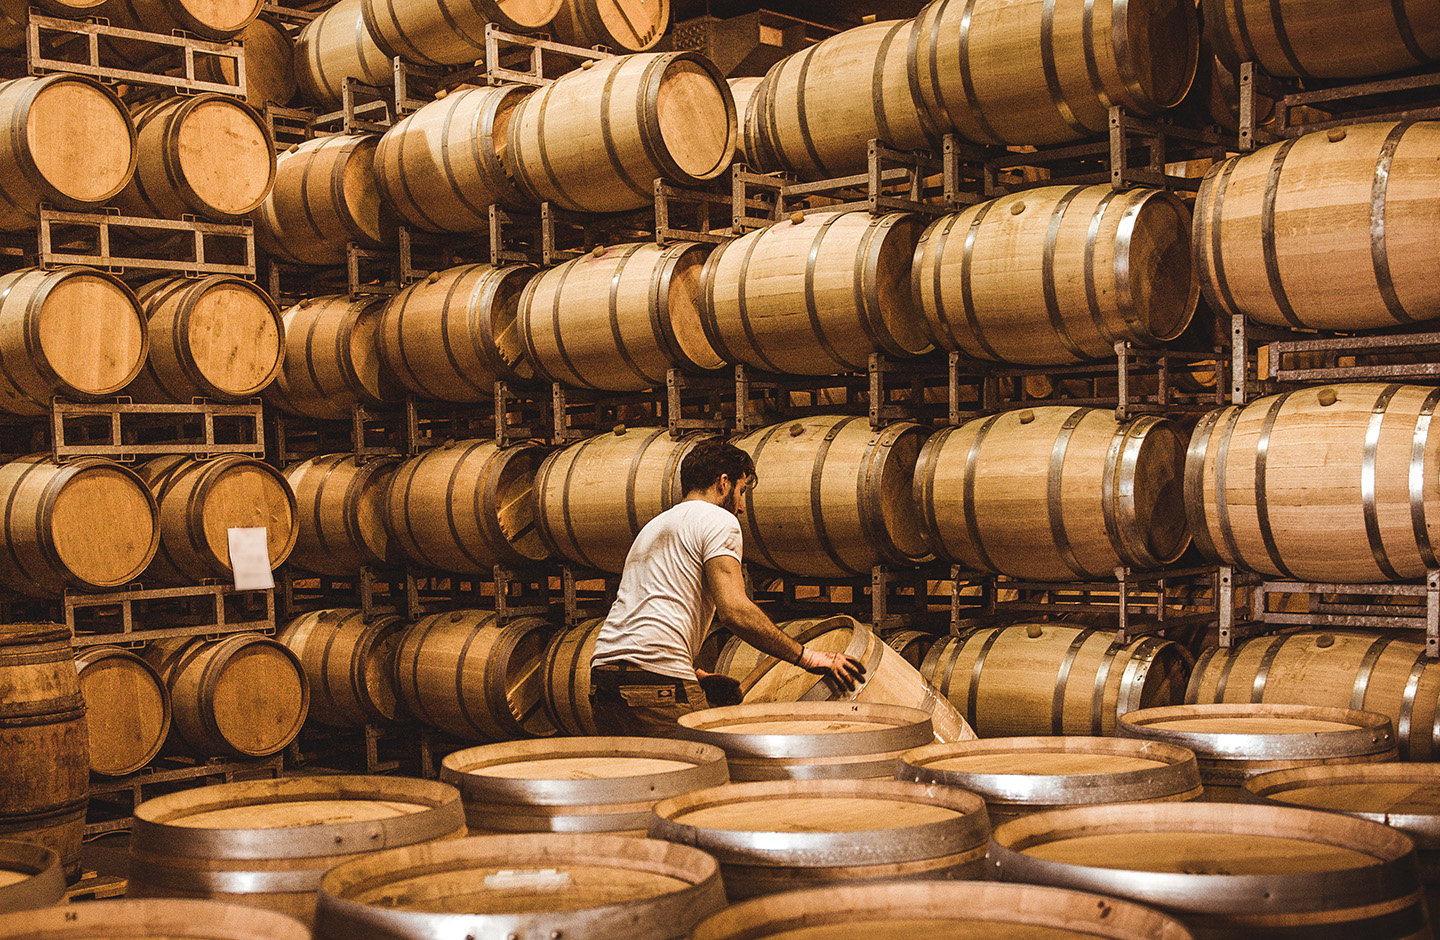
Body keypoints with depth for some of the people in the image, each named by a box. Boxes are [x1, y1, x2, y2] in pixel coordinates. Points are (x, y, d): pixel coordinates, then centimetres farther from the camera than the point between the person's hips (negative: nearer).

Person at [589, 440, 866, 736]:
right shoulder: (718, 520, 2)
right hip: (658, 682, -9)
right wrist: (807, 658, -7)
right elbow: (734, 611, -12)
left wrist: (696, 674, 30)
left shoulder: (654, 527, 29)